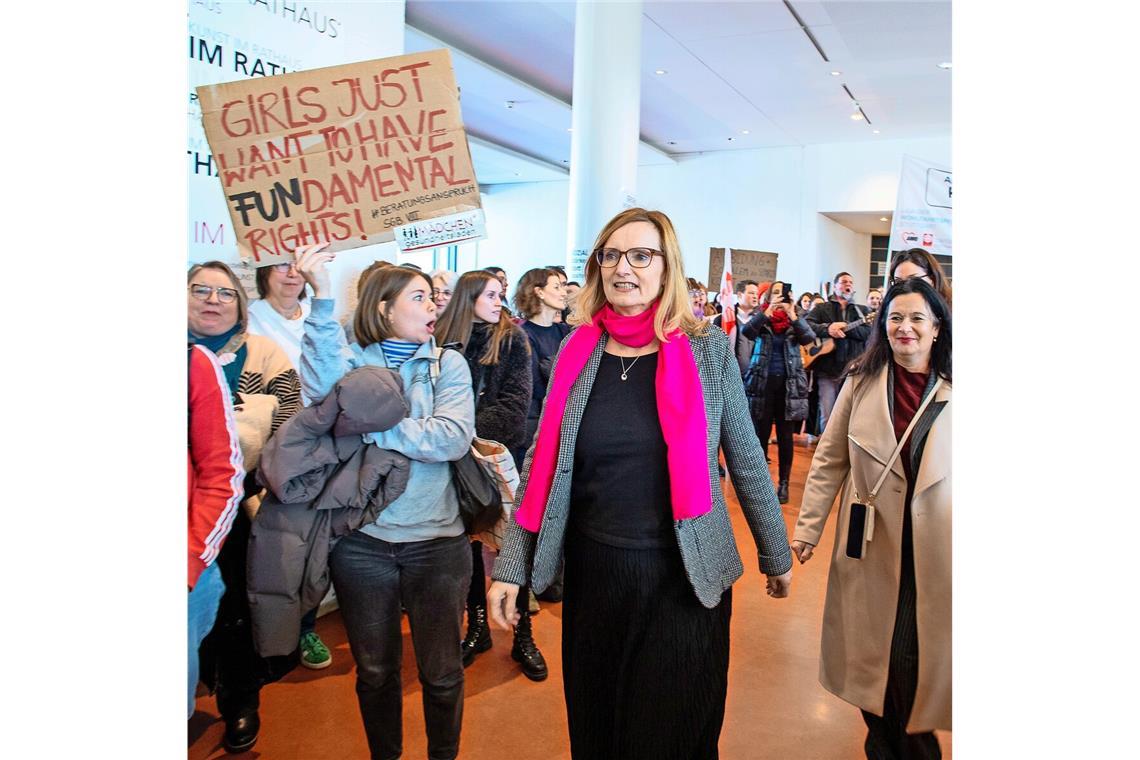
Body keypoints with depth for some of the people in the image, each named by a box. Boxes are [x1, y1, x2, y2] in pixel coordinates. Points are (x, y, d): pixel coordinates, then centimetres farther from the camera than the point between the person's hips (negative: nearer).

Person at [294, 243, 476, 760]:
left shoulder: (448, 364, 0)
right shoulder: (350, 360, 1)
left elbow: (455, 437, -16)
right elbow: (323, 386, -24)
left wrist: (372, 426, -16)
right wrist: (322, 297, -31)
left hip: (436, 540, 0)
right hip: (361, 542, 1)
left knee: (441, 672, 12)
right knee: (374, 671, 18)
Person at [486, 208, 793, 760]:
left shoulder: (708, 350, -6)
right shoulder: (577, 352, -1)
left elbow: (746, 460, 1)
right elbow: (541, 465, 2)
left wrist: (776, 555, 9)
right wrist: (511, 565, 1)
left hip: (685, 578, -2)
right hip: (593, 571, 3)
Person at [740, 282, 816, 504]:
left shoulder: (795, 321, 7)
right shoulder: (761, 318, 5)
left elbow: (810, 338, -12)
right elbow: (746, 331, -16)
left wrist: (792, 316, -22)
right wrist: (768, 310, -22)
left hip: (788, 384, 1)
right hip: (762, 383, 0)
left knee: (785, 436, 4)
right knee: (761, 433, 4)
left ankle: (784, 483, 13)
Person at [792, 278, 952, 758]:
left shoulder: (953, 390, -3)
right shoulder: (861, 381, -1)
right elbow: (829, 460, 1)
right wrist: (807, 529, 0)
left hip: (933, 548, -1)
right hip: (872, 541, 1)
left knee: (920, 655, 7)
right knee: (872, 650, 13)